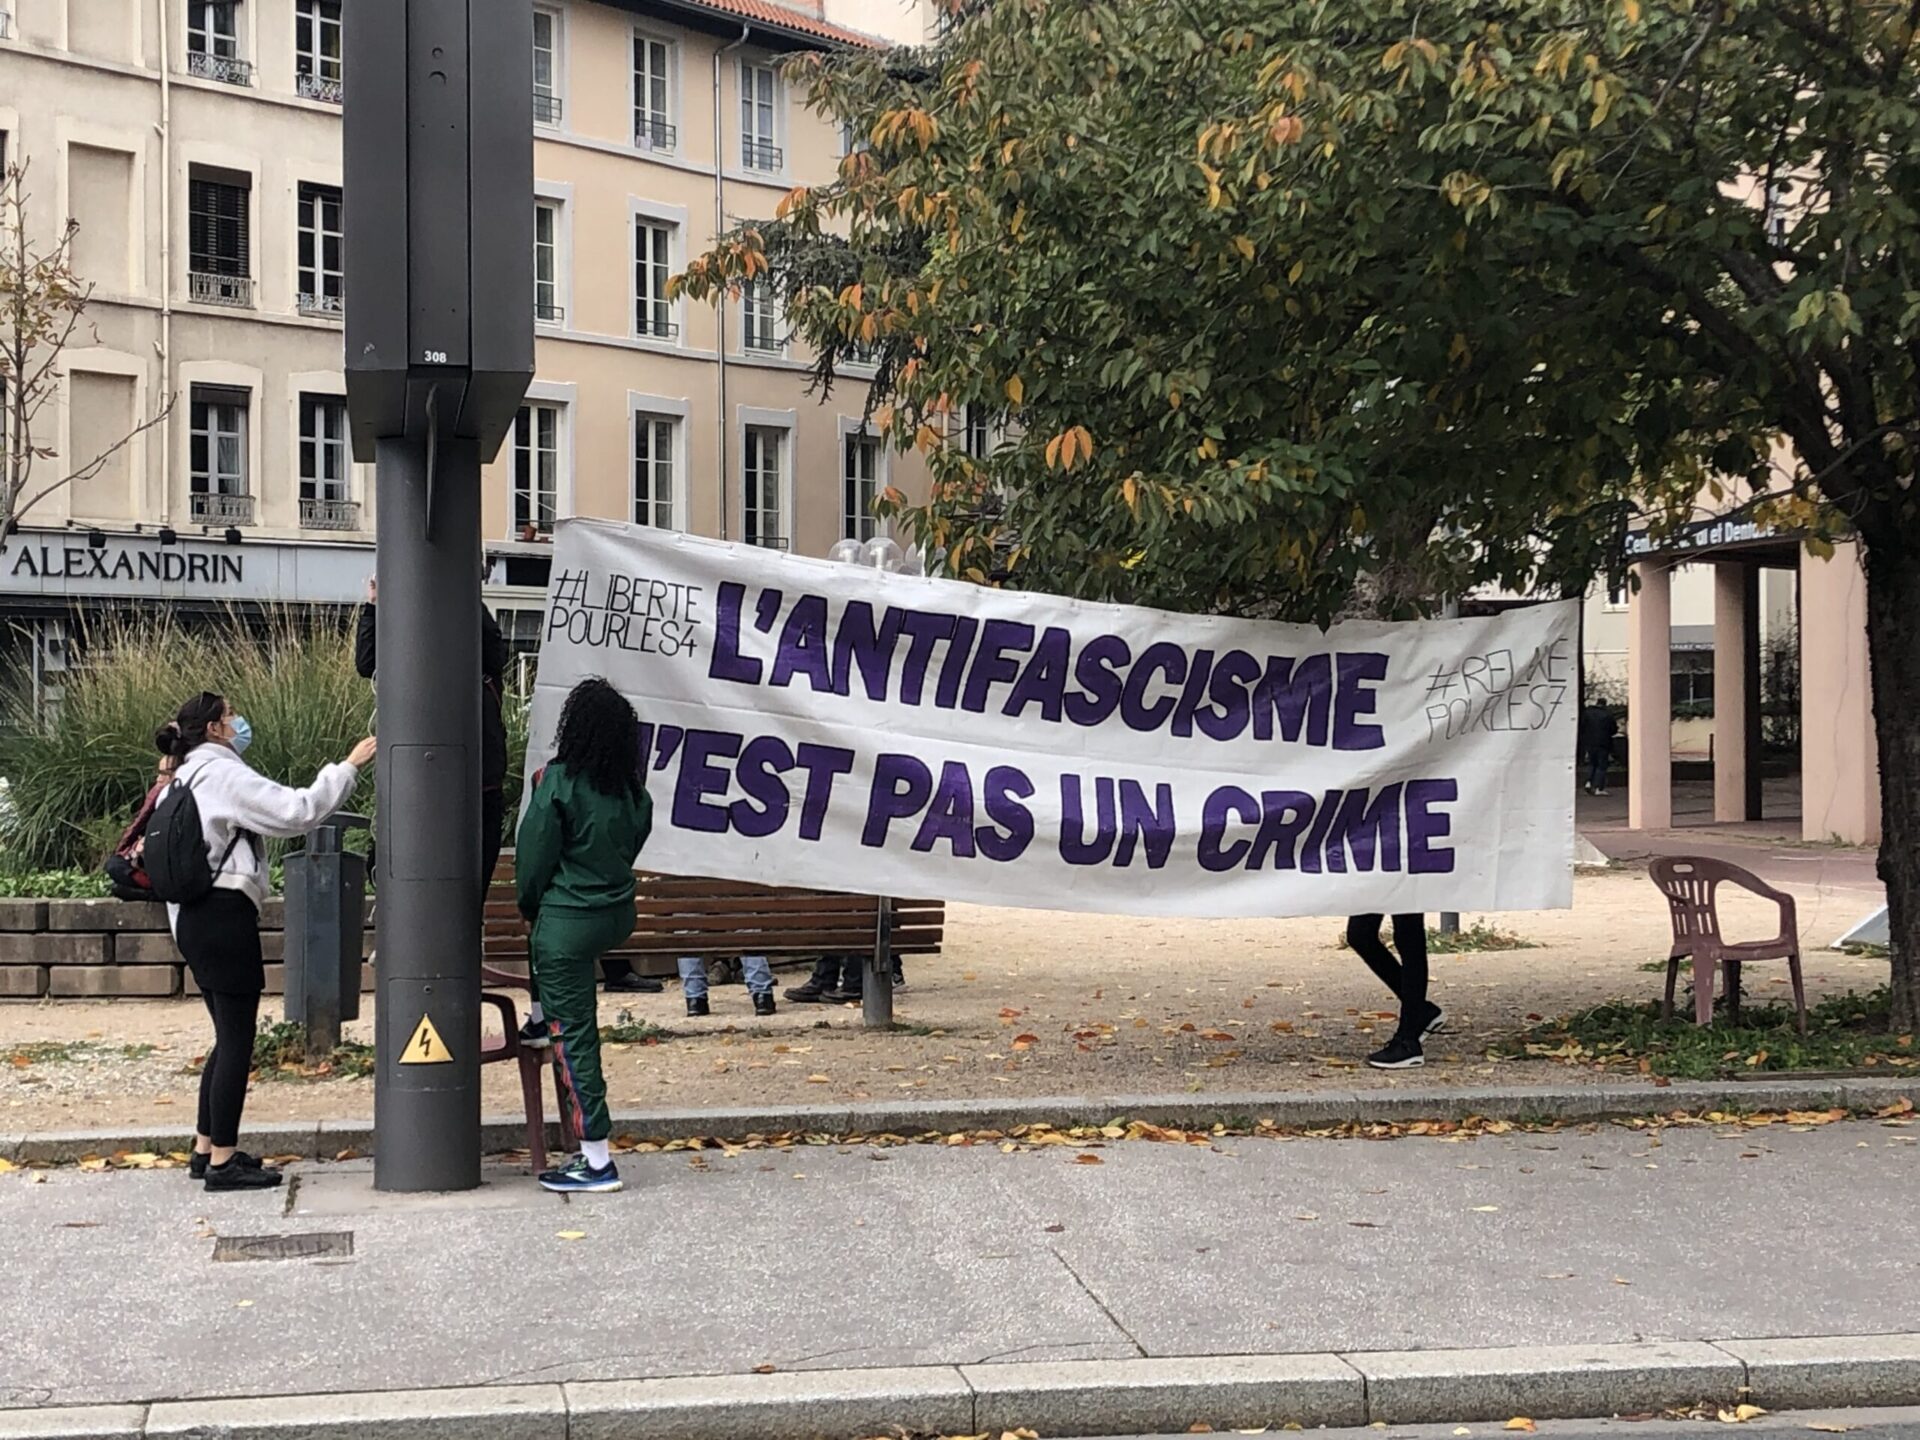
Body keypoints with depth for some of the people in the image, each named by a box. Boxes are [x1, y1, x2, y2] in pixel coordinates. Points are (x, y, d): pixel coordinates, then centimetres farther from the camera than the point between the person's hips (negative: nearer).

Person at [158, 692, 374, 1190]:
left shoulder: (187, 778, 18)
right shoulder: (222, 773, -12)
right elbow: (295, 811, -21)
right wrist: (348, 767, -15)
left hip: (194, 918, 10)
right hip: (223, 914, -10)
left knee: (229, 1037, 16)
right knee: (237, 1040, -5)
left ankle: (205, 1149, 20)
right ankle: (223, 1161, -3)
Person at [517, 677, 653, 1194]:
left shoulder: (558, 783, -15)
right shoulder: (635, 793, 2)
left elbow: (534, 858, -9)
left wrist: (530, 907, 10)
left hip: (567, 922, -6)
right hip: (618, 916, 6)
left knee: (574, 1034, -1)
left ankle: (597, 1160, 1)